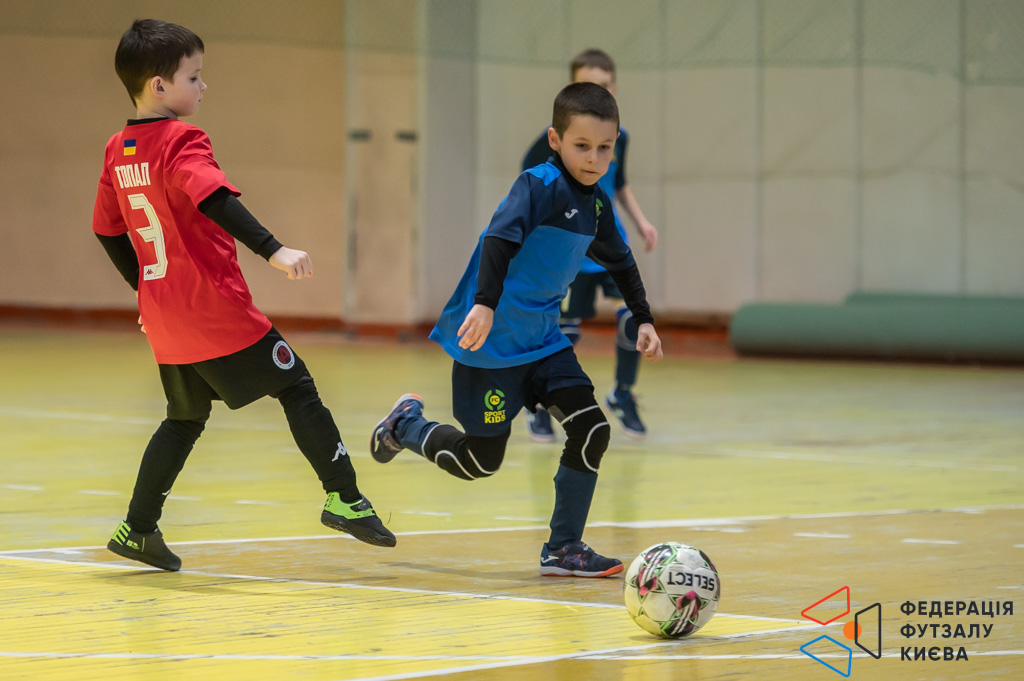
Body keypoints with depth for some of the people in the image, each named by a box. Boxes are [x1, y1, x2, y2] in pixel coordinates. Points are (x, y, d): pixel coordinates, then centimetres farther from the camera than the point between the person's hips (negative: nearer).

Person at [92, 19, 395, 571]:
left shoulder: (118, 152, 11)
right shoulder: (182, 143, -13)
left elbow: (108, 233, 19)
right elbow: (215, 201, -30)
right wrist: (273, 251, -39)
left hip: (164, 317, 8)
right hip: (217, 311, -8)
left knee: (185, 419, 19)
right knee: (296, 389, 1)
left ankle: (138, 528, 17)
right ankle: (345, 499, -1)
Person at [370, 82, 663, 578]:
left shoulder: (596, 203, 8)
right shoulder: (541, 185, -18)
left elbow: (619, 261, 26)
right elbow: (501, 238, -32)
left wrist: (643, 319, 25)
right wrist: (484, 304, -44)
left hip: (542, 340, 8)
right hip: (491, 341, -8)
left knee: (591, 429, -8)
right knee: (479, 462, 1)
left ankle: (563, 548, 2)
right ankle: (406, 424, 31)